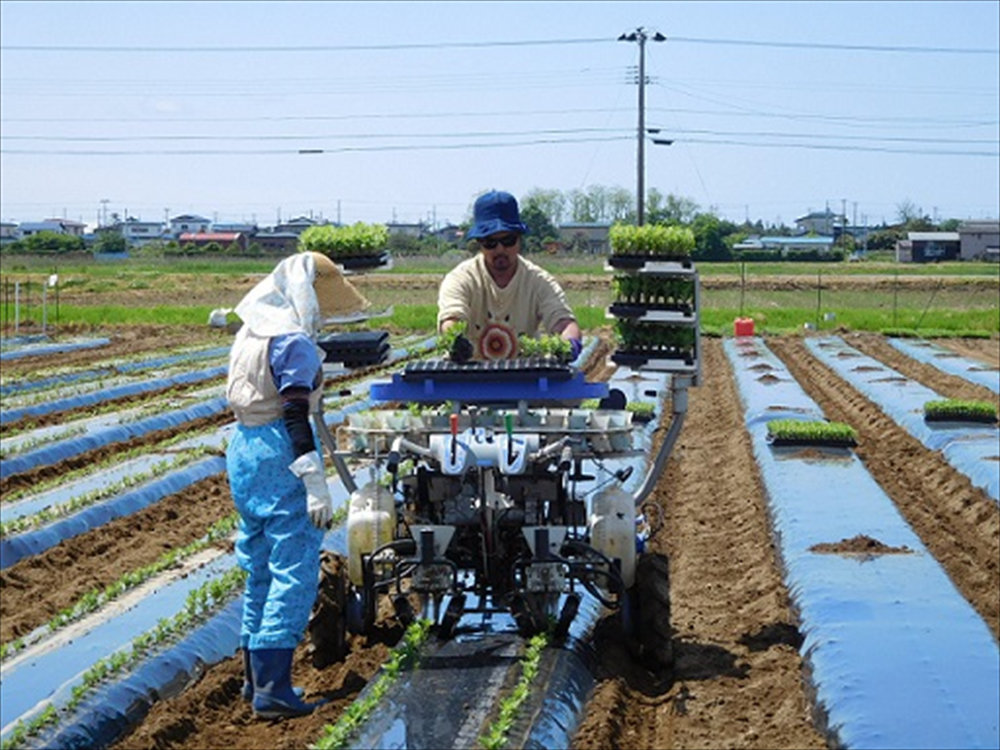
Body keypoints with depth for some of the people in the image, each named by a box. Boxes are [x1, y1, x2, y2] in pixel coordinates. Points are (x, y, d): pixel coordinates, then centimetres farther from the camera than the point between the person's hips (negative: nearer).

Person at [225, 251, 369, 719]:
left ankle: (255, 677, 25)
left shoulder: (252, 332, 12)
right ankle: (272, 689, -8)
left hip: (243, 449, 10)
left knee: (260, 569, 18)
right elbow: (295, 417, -21)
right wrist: (315, 484, -23)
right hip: (278, 456, -9)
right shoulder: (294, 342, -16)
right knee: (294, 571, -6)